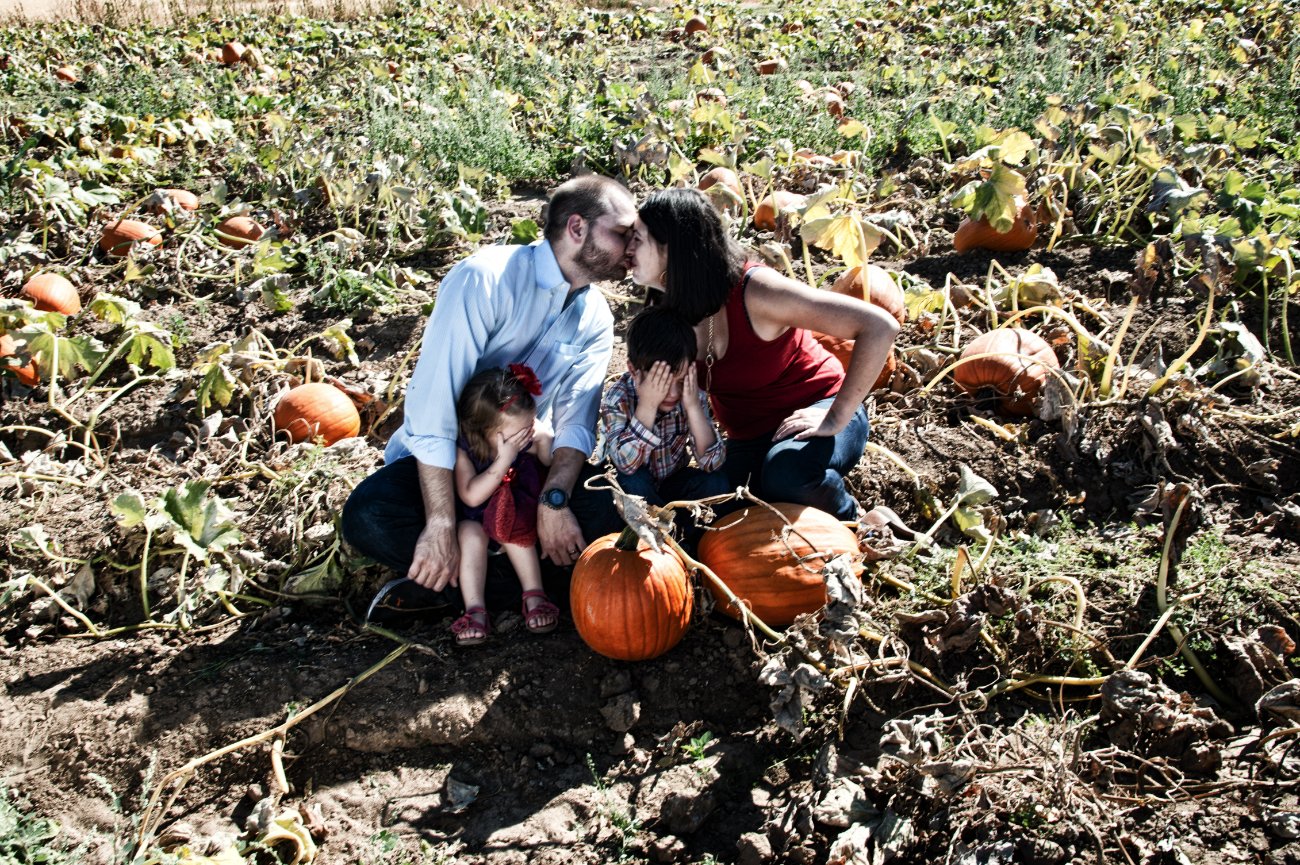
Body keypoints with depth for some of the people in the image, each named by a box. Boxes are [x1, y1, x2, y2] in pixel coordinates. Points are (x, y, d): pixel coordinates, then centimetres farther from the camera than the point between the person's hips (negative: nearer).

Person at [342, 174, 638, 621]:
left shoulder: (594, 318, 0)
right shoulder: (487, 278, -20)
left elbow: (576, 420, -9)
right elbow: (432, 401, -27)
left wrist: (554, 500, -30)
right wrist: (442, 525, -33)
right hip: (439, 459, -4)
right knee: (369, 516, -32)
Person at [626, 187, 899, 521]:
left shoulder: (754, 290, -28)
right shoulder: (671, 312, -8)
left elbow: (879, 327, -31)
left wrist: (837, 419, -27)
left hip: (813, 417, -5)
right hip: (749, 438, 6)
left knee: (785, 471, -37)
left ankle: (851, 521, -6)